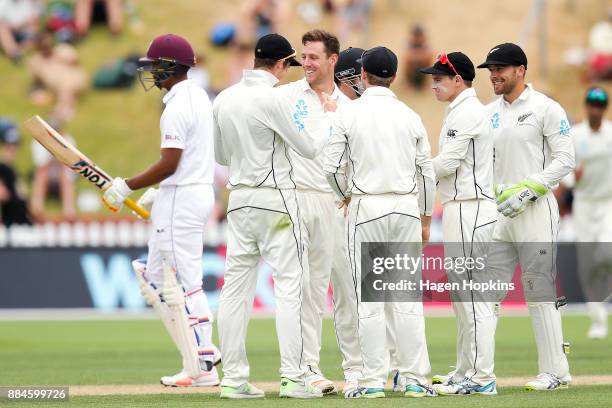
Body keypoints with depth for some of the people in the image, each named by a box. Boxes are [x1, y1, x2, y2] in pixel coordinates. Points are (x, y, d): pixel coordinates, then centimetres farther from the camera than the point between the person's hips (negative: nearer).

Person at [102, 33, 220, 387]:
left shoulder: (178, 106, -16)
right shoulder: (199, 97, 15)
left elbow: (169, 164, -21)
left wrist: (127, 186, -12)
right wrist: (160, 192, 21)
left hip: (181, 199, -11)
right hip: (200, 190, 11)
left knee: (184, 282, -7)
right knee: (155, 278, 15)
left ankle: (202, 369, -5)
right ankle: (202, 349, 11)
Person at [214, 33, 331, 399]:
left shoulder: (224, 100, 8)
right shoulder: (273, 99, -14)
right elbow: (309, 147, -9)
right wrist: (329, 124, 9)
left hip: (239, 200, 7)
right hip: (276, 199, -7)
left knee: (237, 287, 6)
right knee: (289, 286, -4)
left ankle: (233, 379, 6)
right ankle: (293, 379, -9)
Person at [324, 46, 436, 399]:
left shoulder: (349, 113, -3)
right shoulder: (410, 116, 4)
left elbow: (331, 166, -6)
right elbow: (427, 171, 7)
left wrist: (344, 195, 13)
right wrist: (426, 218, 16)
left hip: (366, 207, -2)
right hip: (406, 207, 2)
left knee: (369, 296, 1)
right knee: (408, 295, 4)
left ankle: (374, 380, -2)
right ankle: (416, 379, 2)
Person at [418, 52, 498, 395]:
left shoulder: (468, 112, -13)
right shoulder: (461, 111, 19)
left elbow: (447, 164, -18)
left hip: (470, 209, -11)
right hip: (460, 207, 11)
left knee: (473, 292, -11)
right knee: (463, 293, 14)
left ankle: (482, 378, -11)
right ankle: (466, 372, 19)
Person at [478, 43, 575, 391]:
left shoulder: (545, 108, -5)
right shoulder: (489, 113, 14)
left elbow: (565, 159, -9)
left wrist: (527, 189, -18)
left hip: (535, 209, -6)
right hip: (497, 211, 7)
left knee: (540, 292, -5)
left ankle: (555, 371, 2)